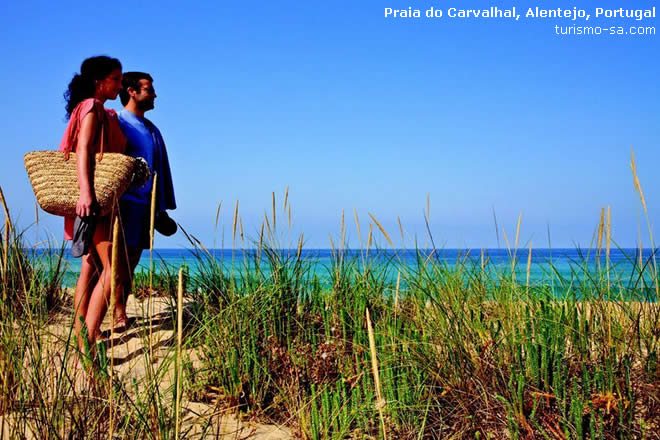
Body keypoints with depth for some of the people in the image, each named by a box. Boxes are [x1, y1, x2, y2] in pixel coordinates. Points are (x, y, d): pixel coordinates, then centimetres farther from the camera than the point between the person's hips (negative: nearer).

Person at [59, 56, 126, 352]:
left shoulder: (103, 113, 19)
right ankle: (88, 344, -21)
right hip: (95, 198, -10)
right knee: (110, 269, -16)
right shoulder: (92, 107, -8)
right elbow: (83, 150, -20)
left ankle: (82, 336, 18)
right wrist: (86, 192, -31)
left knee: (91, 267, 12)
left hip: (102, 199, 10)